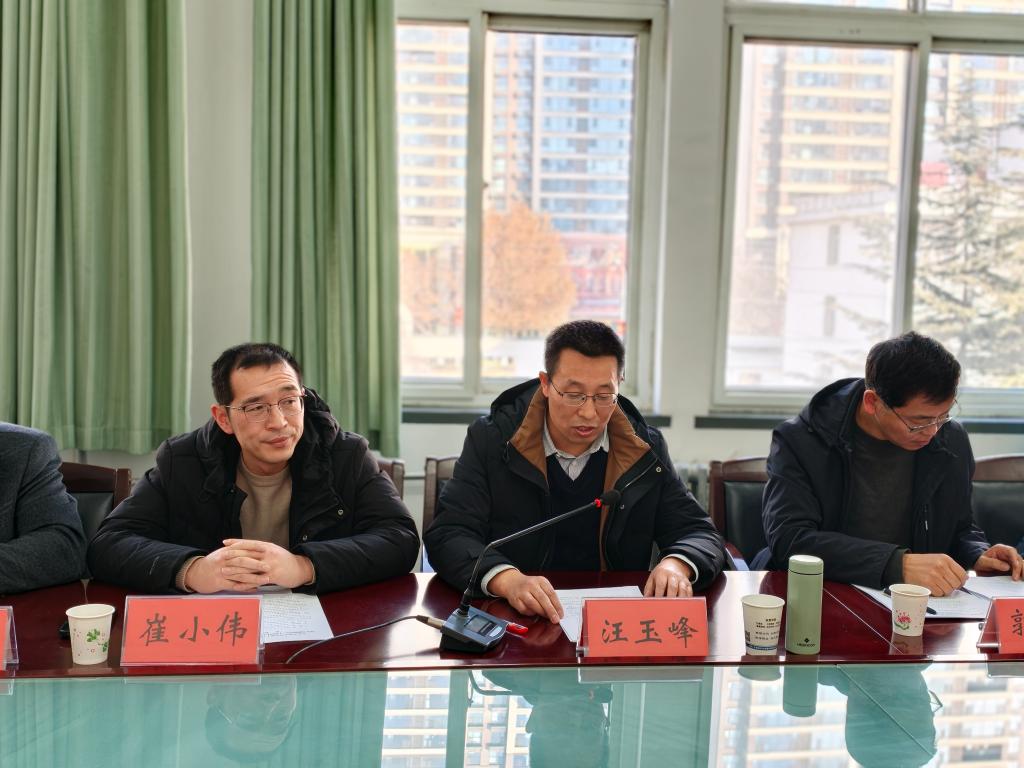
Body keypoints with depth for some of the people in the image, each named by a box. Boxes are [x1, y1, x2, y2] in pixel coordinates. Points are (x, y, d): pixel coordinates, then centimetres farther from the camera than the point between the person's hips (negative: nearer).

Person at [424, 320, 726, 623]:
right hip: (513, 619, -2)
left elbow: (700, 534, 6)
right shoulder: (490, 440, -3)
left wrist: (676, 565, -19)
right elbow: (447, 534, -10)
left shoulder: (645, 449, 4)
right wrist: (507, 579, -29)